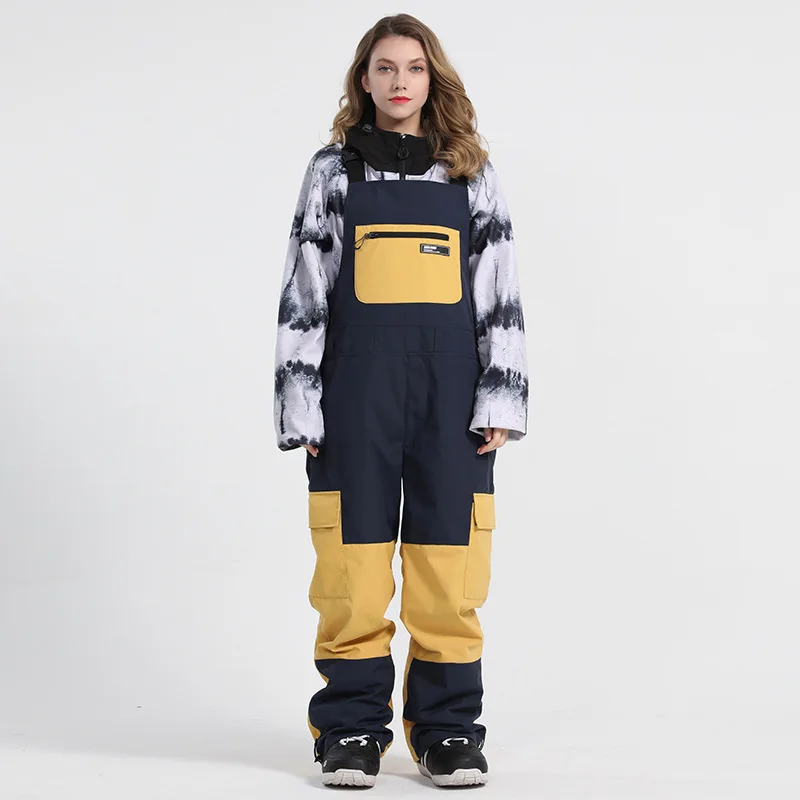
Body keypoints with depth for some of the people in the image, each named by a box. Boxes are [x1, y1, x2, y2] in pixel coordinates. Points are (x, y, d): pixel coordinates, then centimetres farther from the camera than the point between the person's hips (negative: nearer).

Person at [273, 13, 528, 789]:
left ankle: (448, 728, 12)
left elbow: (500, 294, 7)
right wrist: (300, 403, -2)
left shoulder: (472, 173, 10)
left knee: (450, 565, 1)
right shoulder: (333, 171, 7)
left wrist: (502, 398, -1)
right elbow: (302, 293, 5)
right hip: (356, 384, -1)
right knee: (353, 564, 0)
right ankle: (352, 730, 11)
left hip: (451, 387, 1)